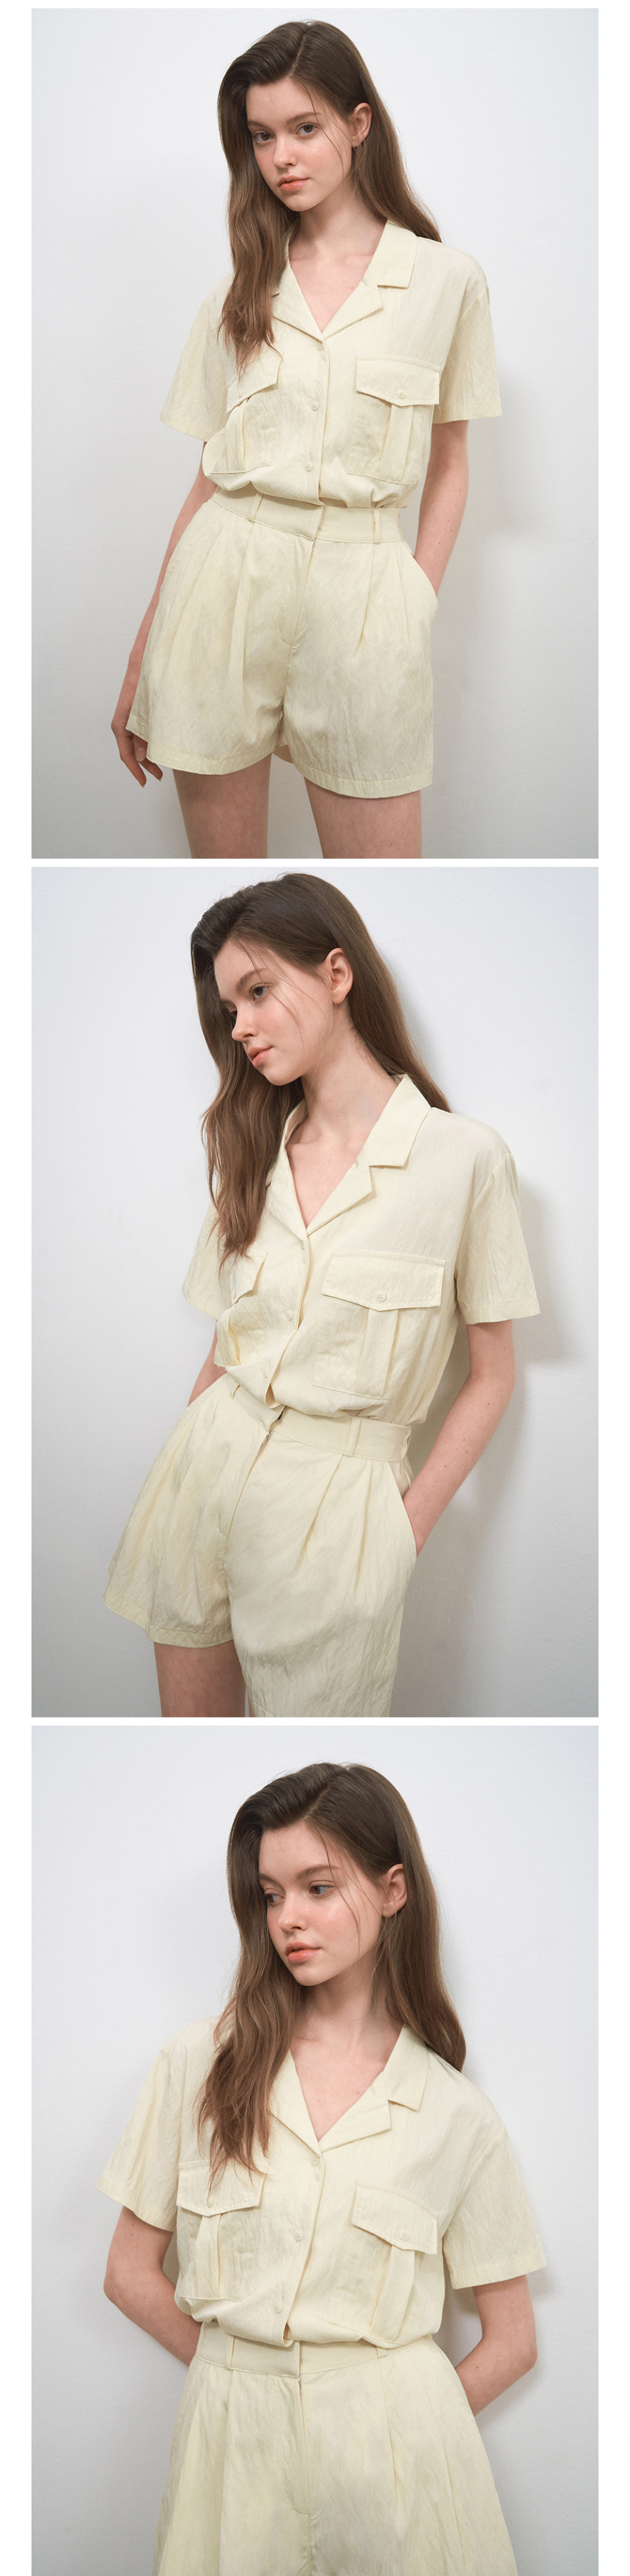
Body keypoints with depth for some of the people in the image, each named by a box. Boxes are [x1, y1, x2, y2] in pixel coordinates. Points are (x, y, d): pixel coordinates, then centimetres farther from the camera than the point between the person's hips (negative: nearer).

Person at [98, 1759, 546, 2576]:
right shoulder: (202, 2063, 1)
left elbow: (512, 2340, 5)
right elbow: (130, 2272, 7)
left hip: (391, 2448, -1)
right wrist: (249, 2378, 4)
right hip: (234, 2439, 1)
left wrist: (402, 2424, -4)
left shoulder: (456, 2115, -1)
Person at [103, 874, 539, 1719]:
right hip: (204, 1473, 5)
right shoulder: (255, 1151, 10)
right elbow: (228, 1345, 12)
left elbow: (492, 1377, -3)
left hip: (333, 1510, -5)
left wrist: (409, 1525, -8)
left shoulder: (466, 1158, -7)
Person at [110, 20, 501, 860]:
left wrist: (420, 602, -2)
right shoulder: (241, 293, 11)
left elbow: (448, 466, 10)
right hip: (224, 581, 2)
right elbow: (211, 476, 11)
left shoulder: (447, 280, 4)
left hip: (363, 593, -2)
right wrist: (142, 658, 7)